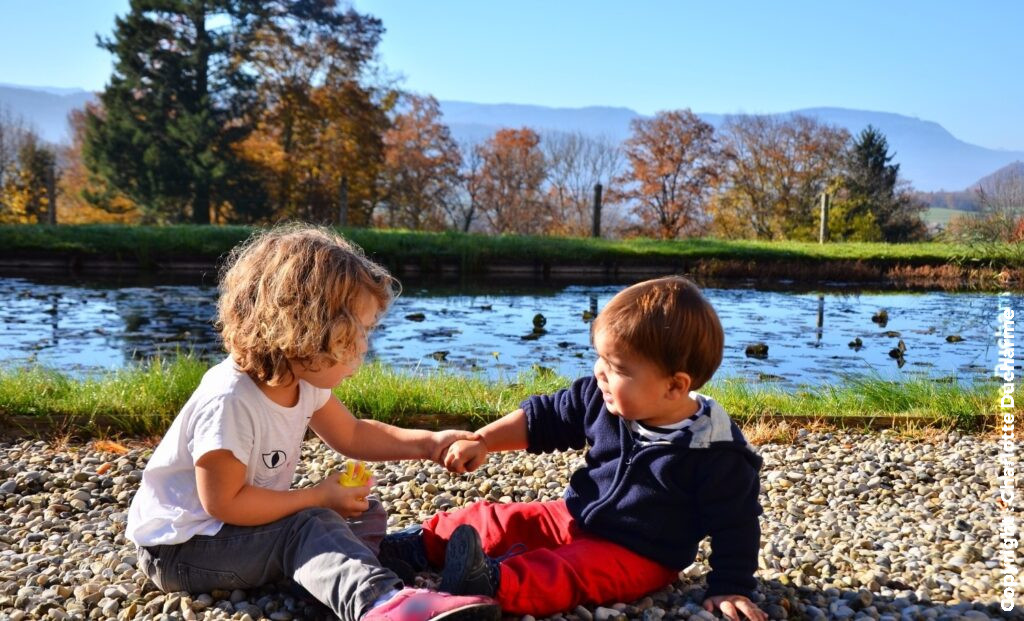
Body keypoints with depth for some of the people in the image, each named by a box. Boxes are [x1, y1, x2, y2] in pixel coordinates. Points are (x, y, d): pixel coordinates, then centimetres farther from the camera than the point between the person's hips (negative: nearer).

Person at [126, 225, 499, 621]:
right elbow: (224, 503, -28)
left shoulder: (303, 380, -5)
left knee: (367, 515, 1)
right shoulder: (229, 402, -31)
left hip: (240, 522, 9)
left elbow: (351, 435, 8)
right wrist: (318, 497, -22)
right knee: (310, 527, -32)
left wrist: (427, 443, -4)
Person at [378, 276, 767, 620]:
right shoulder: (601, 399, -8)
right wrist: (482, 442, -6)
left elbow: (735, 526, -13)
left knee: (566, 572, -33)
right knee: (498, 520, -4)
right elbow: (543, 418, 2)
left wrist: (731, 589, -15)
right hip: (576, 518, 6)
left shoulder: (715, 453, -22)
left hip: (637, 555, -6)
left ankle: (493, 583, -51)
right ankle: (424, 543, 2)